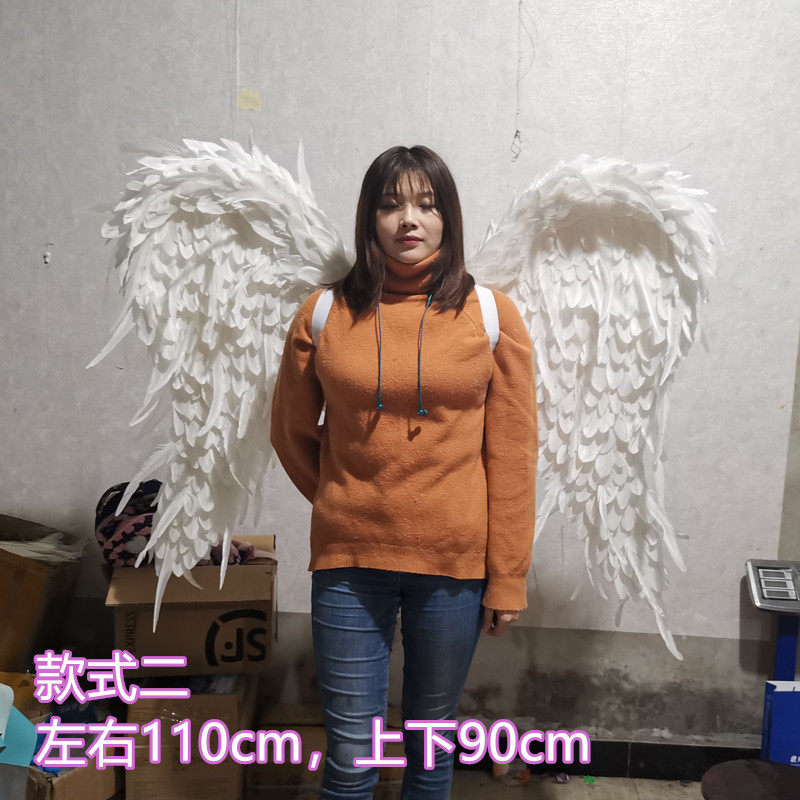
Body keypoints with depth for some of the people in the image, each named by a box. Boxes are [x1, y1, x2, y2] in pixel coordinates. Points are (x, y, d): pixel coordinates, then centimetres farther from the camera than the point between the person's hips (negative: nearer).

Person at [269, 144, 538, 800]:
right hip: (349, 561, 1)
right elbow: (292, 432, 11)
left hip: (454, 562, 0)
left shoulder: (491, 316, -3)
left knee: (433, 739, 18)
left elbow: (513, 457, -3)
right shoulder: (324, 315, -1)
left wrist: (507, 579, -3)